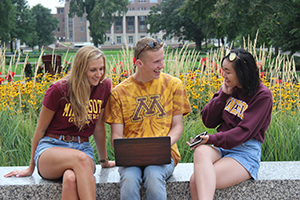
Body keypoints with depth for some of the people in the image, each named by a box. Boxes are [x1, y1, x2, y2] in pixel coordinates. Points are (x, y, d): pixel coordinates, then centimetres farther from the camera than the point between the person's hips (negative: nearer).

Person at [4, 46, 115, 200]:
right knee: (81, 158, -40)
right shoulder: (59, 90, -9)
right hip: (51, 147, -2)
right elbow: (40, 129, 2)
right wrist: (31, 167, 9)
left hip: (82, 149, 3)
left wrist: (104, 161, 22)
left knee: (71, 178, -37)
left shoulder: (104, 86, 1)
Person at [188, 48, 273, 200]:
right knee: (201, 151, -36)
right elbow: (208, 121, 10)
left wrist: (212, 139, -22)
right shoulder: (229, 89, 13)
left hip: (246, 153, -5)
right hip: (219, 148, 5)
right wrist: (224, 95, 0)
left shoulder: (263, 95, -5)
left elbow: (244, 131, -14)